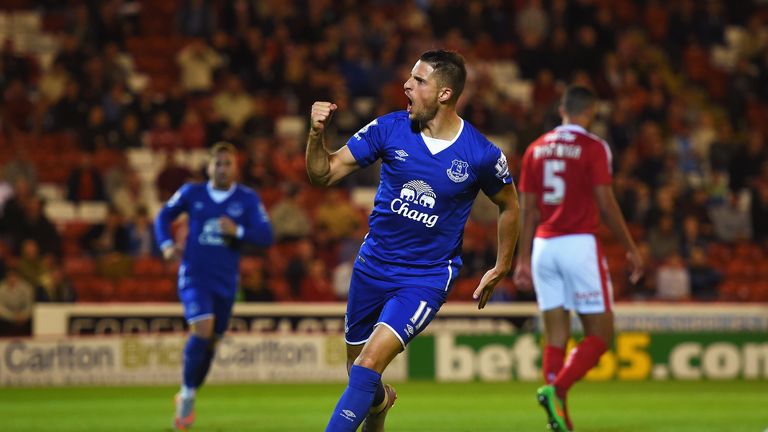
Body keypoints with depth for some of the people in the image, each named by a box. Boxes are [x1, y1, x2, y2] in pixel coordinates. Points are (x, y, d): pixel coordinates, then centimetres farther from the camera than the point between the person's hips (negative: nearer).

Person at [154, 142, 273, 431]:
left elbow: (266, 237, -7)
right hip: (194, 277, -2)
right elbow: (164, 216, 15)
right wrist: (166, 245, -2)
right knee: (202, 329, -23)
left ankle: (187, 398, 30)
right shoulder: (192, 193, 1)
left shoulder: (248, 199, 0)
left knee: (210, 342, 9)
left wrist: (238, 231, -24)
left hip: (225, 282, 2)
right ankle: (188, 394, -7)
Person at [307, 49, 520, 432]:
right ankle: (380, 401, 50)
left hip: (426, 278, -3)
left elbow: (509, 205, 7)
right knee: (357, 368, 15)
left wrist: (501, 269, 11)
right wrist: (317, 134, -24)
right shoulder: (389, 128, -8)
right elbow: (324, 174, -5)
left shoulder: (482, 155, -12)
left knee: (368, 366, -21)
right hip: (373, 266, 3)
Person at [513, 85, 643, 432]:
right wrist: (631, 249, 0)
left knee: (556, 336, 6)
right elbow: (606, 205, -9)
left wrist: (523, 258, 16)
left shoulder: (536, 149, 11)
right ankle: (556, 388, -21)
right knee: (600, 334, 1)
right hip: (579, 244, -5)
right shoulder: (593, 147, -5)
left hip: (543, 247, 6)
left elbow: (528, 210, 11)